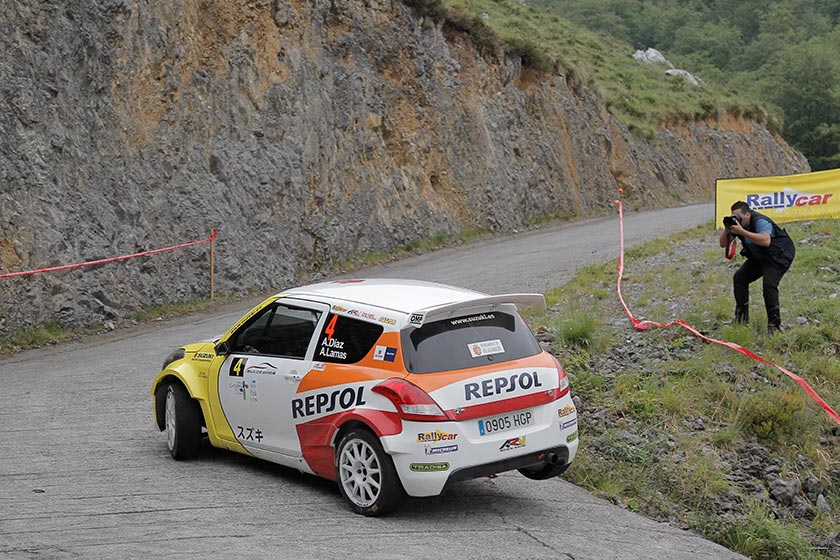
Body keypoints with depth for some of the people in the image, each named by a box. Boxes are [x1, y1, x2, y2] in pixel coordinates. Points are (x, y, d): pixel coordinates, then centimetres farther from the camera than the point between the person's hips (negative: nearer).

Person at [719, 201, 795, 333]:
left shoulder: (760, 222, -30)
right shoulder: (736, 223, -4)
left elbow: (766, 241, -49)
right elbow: (723, 244, -3)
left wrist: (742, 232, -50)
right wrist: (727, 229, -24)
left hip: (779, 256, -9)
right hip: (759, 257, 9)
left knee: (769, 283, -27)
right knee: (739, 277, 1)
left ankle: (774, 324, -21)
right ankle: (741, 318, 12)